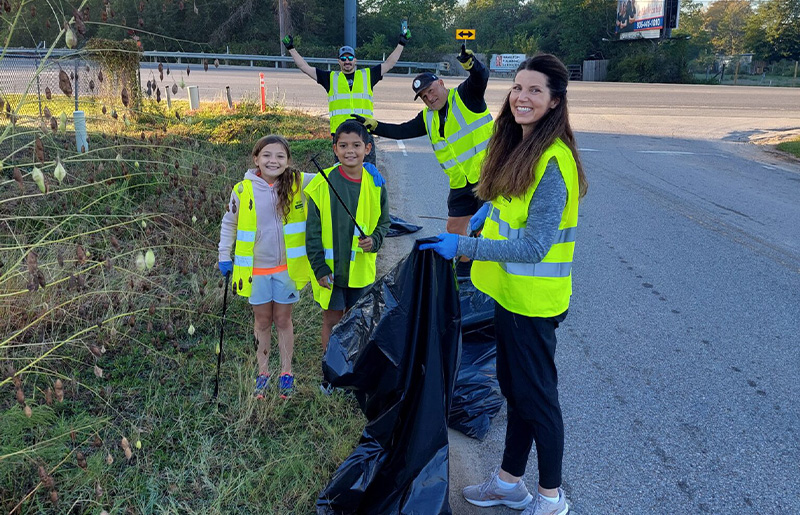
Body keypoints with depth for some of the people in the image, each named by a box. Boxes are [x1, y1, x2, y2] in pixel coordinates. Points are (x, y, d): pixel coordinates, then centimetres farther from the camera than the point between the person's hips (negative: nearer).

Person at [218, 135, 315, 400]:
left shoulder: (299, 183, -8)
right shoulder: (243, 190, -5)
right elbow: (228, 223, 9)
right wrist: (224, 256, 9)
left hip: (286, 267, -1)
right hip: (256, 268, 1)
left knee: (283, 321, 11)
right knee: (262, 322, 14)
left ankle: (286, 373, 27)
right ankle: (263, 372, 29)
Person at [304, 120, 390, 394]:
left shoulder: (375, 185, -4)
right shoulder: (321, 185, -12)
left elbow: (384, 221, 9)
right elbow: (313, 231, -8)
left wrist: (374, 240, -12)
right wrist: (319, 268, -11)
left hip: (362, 269, 2)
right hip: (330, 268, -2)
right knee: (332, 320, 11)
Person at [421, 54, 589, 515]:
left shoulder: (552, 163, -23)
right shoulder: (519, 147, 5)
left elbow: (533, 247, -26)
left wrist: (464, 247, -24)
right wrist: (491, 208, 7)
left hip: (534, 300, -9)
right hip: (510, 290, 9)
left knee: (536, 395, 6)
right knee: (514, 387, 20)